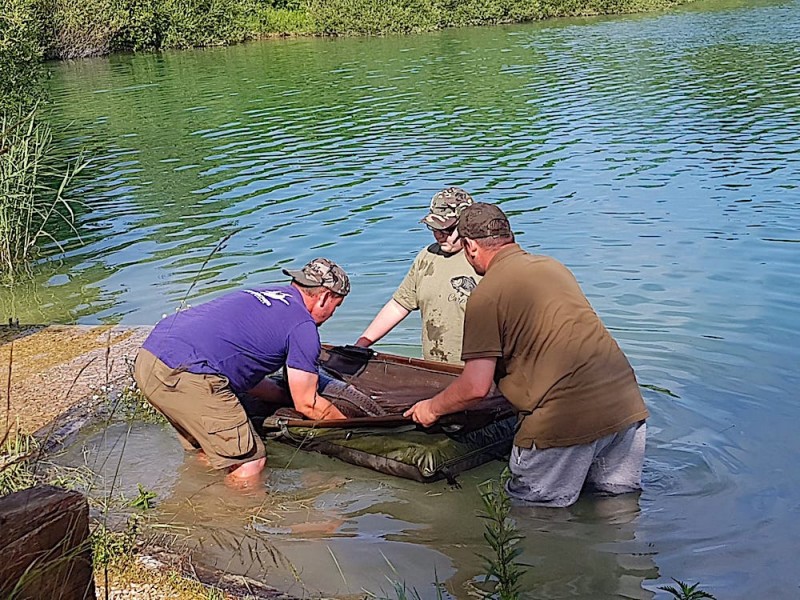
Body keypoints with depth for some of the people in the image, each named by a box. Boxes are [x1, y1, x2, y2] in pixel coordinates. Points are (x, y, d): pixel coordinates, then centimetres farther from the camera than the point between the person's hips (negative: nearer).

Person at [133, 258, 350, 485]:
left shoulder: (262, 295, 27)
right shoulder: (302, 325, 2)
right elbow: (307, 404, 7)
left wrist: (286, 395, 35)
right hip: (185, 376, -10)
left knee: (203, 452, 27)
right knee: (250, 464, 0)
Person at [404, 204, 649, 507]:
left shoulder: (487, 293, -6)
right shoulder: (554, 266, 17)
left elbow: (475, 388, -10)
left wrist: (431, 408, 10)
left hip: (567, 418, -7)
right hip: (626, 403, 7)